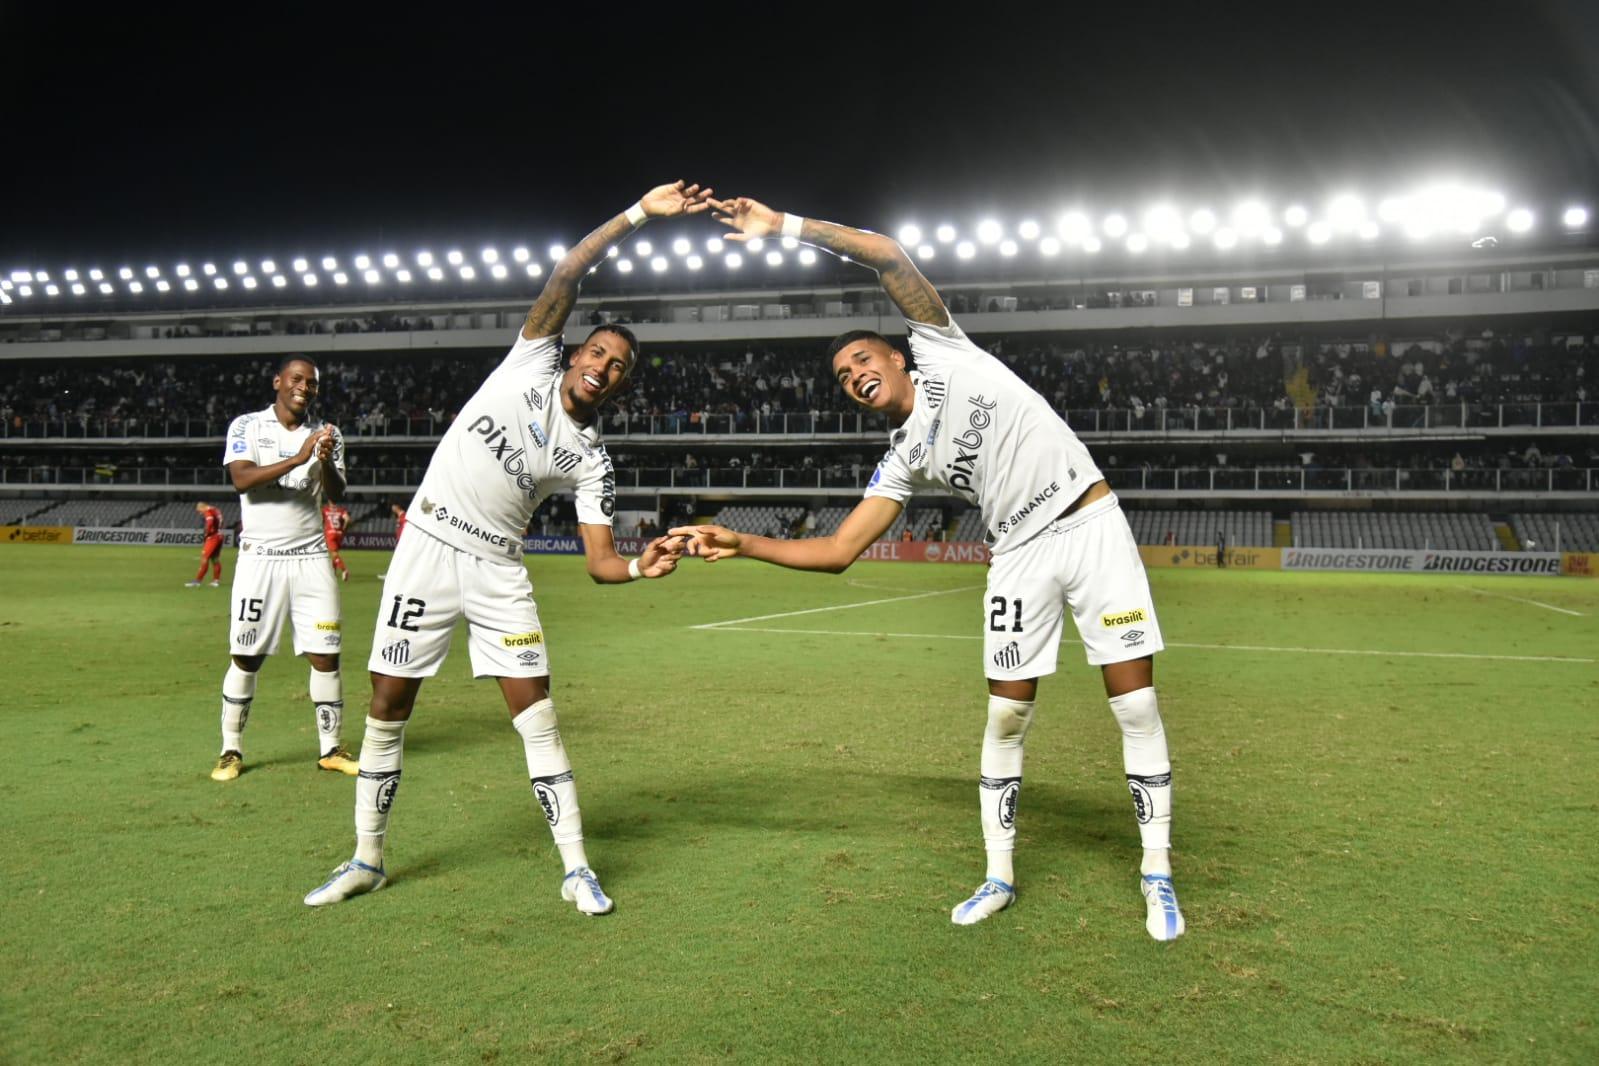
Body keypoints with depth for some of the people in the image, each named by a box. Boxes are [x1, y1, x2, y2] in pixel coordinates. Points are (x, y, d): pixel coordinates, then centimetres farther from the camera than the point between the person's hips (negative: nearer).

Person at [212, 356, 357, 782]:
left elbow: (336, 494, -3)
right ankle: (231, 750, 14)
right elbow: (242, 479, -15)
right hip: (260, 556, -2)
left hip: (311, 556, 2)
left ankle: (331, 749, 11)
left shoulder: (325, 433, 8)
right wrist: (297, 459, -24)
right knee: (247, 658, 1)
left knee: (325, 654, 1)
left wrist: (325, 462, -22)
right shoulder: (247, 426, 1)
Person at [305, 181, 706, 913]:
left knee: (536, 714, -7)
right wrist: (639, 214, -14)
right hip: (426, 550, 0)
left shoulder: (591, 461, -1)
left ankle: (576, 868, 4)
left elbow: (600, 562, -7)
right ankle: (366, 860, 21)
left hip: (496, 570, 0)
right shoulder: (532, 363, -1)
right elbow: (565, 275, -10)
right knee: (388, 708, 4)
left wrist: (641, 567, -29)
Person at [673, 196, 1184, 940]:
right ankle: (998, 877, 18)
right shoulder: (902, 462, 7)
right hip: (1022, 556, 4)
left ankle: (1156, 875, 9)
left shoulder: (941, 351, 1)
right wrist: (739, 543, -3)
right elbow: (836, 552, 4)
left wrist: (785, 228, -7)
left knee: (1135, 703, -3)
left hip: (1091, 527, -4)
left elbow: (890, 257, -7)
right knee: (1007, 717, 3)